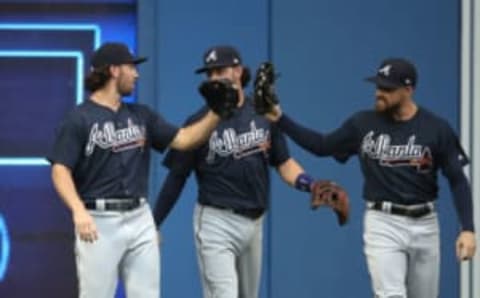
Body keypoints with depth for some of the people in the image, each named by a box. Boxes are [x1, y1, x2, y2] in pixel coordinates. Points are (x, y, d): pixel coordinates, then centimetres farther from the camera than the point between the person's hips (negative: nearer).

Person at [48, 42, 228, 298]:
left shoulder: (141, 115, 13)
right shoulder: (79, 119, -5)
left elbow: (182, 140, 11)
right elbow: (60, 170, -11)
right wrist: (78, 211, -27)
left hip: (140, 219, 6)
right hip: (98, 221, -6)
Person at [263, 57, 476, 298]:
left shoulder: (436, 129, -4)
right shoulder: (363, 124, -1)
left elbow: (458, 181, -2)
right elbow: (321, 146, 10)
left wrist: (467, 229, -12)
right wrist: (280, 120, 0)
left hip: (424, 225, 1)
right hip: (383, 223, -1)